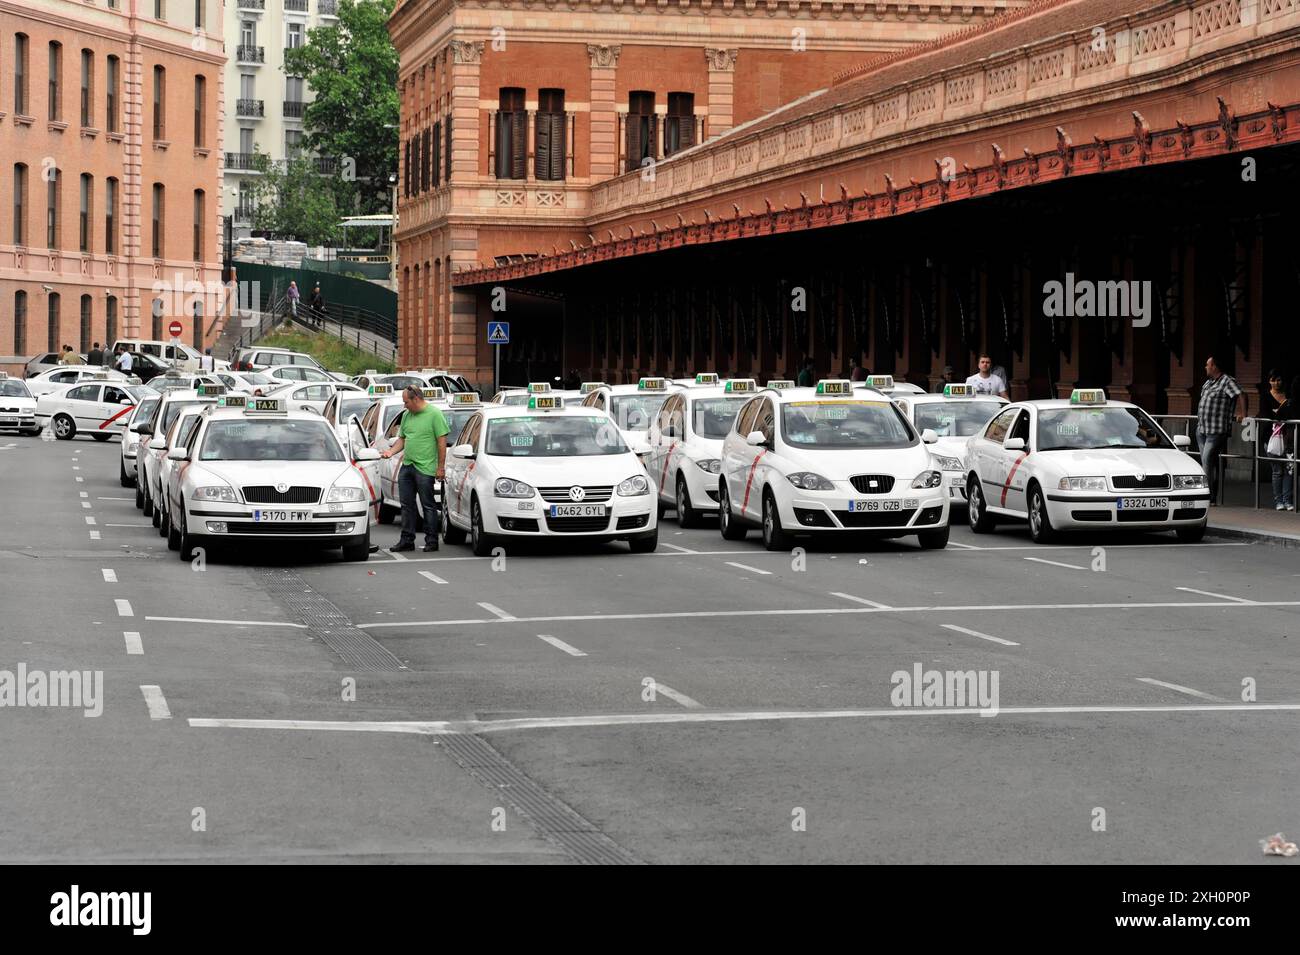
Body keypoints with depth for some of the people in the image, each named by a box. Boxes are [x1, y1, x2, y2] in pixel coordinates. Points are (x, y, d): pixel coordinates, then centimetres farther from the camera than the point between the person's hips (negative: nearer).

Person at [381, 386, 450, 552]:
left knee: (428, 506, -1)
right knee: (407, 505, 9)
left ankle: (431, 541, 5)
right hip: (406, 466, 7)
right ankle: (407, 540, 15)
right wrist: (391, 451, 3)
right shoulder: (407, 415, 14)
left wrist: (440, 467, -12)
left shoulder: (434, 414, -8)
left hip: (425, 468, -7)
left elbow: (442, 442, -10)